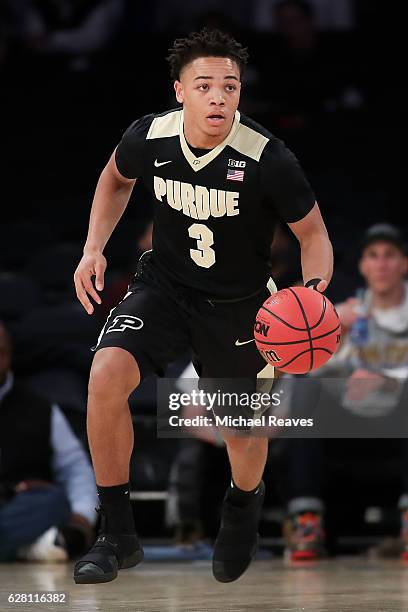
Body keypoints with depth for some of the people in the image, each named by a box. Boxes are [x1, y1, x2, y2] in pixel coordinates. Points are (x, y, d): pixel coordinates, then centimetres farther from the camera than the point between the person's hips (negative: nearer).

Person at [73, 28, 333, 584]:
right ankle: (118, 534, -8)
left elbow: (313, 232, -11)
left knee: (244, 433, 8)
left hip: (238, 305, -1)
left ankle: (244, 505, 49)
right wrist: (94, 250, -1)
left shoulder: (267, 158, -25)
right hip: (164, 286, 1)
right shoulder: (149, 137, -16)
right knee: (106, 377, -23)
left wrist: (313, 291, -30)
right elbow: (116, 178, 9)